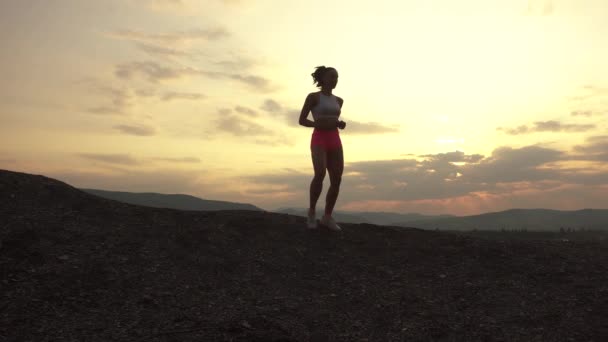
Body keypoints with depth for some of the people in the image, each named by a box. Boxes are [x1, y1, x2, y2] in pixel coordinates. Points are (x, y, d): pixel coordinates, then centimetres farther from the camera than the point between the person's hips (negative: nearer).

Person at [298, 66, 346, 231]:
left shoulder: (338, 100, 18)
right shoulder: (313, 97, 1)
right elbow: (301, 120, 1)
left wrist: (341, 124, 4)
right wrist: (316, 124, -18)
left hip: (335, 141, 6)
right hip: (319, 140, -5)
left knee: (336, 180, -4)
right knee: (320, 174, -27)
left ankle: (327, 217, 8)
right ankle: (312, 210, -8)